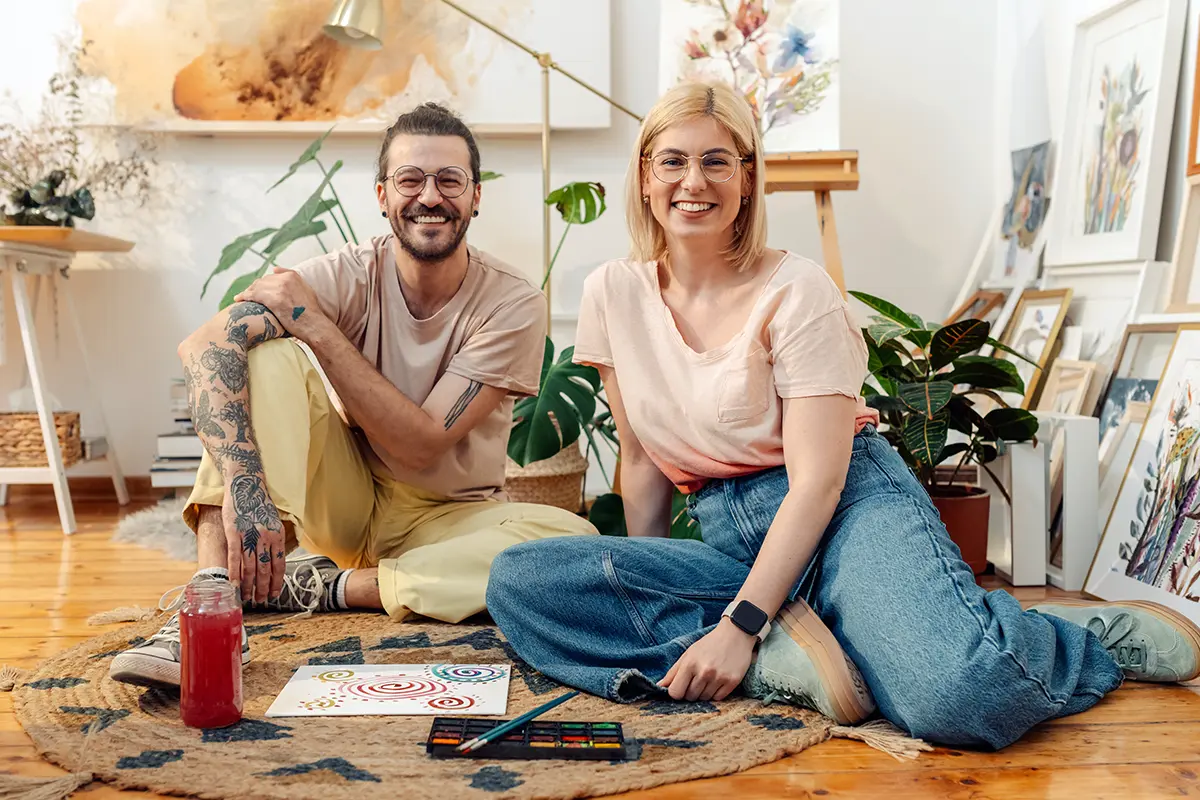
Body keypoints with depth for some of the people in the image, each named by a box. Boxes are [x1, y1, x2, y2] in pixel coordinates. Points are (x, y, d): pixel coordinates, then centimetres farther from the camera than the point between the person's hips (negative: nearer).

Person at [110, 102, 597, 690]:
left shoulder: (514, 305, -15)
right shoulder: (350, 275, -12)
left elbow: (422, 447, -22)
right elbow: (203, 348, -27)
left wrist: (316, 327, -24)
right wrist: (244, 487, -43)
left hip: (449, 519, 0)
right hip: (345, 503, 1)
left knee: (575, 540, -30)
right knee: (264, 350, -22)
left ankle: (332, 586, -21)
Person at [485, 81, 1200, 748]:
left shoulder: (797, 291, -9)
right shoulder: (612, 294, 5)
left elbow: (819, 478, -14)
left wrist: (740, 625, -23)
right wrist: (638, 591, 12)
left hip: (850, 508, -4)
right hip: (726, 536, 5)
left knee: (962, 695, -34)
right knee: (518, 580, -20)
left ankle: (1103, 632, 1)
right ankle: (785, 654, -23)